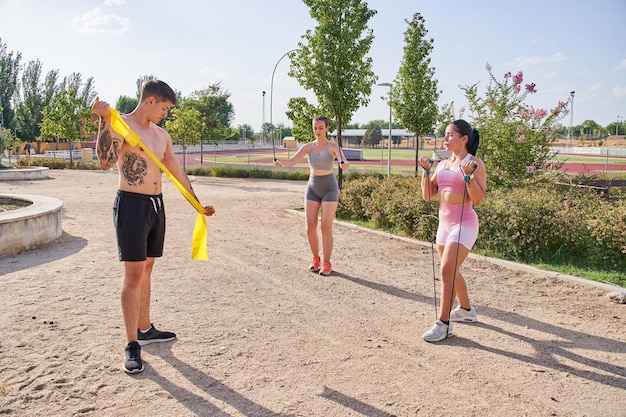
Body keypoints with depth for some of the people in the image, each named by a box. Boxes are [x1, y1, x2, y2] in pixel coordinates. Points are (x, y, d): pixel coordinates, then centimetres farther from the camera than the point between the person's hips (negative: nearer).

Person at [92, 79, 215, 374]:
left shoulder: (162, 135, 14)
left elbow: (177, 172, 21)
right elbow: (106, 161, -24)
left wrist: (198, 204, 24)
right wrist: (104, 121, -31)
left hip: (156, 205, 7)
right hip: (131, 205, -7)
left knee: (146, 269, 15)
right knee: (134, 274, -7)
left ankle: (145, 329, 28)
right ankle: (132, 345, 2)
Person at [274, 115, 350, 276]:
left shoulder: (334, 147, -9)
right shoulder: (308, 147, 0)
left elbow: (344, 163, -28)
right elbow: (291, 162, -13)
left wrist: (345, 164, -53)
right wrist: (280, 162, -35)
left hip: (329, 189, -3)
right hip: (312, 188, 4)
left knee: (326, 228, -8)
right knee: (310, 228, -1)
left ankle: (326, 263, 6)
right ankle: (315, 259, 20)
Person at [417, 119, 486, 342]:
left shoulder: (475, 164, -8)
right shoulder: (442, 165, 10)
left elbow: (478, 199, -15)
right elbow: (428, 195, 9)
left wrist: (468, 175, -25)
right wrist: (426, 171, 1)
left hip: (464, 223, -8)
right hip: (444, 222, 8)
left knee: (447, 270, -15)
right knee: (450, 270, 18)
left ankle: (443, 323, -8)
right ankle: (466, 310, 38)